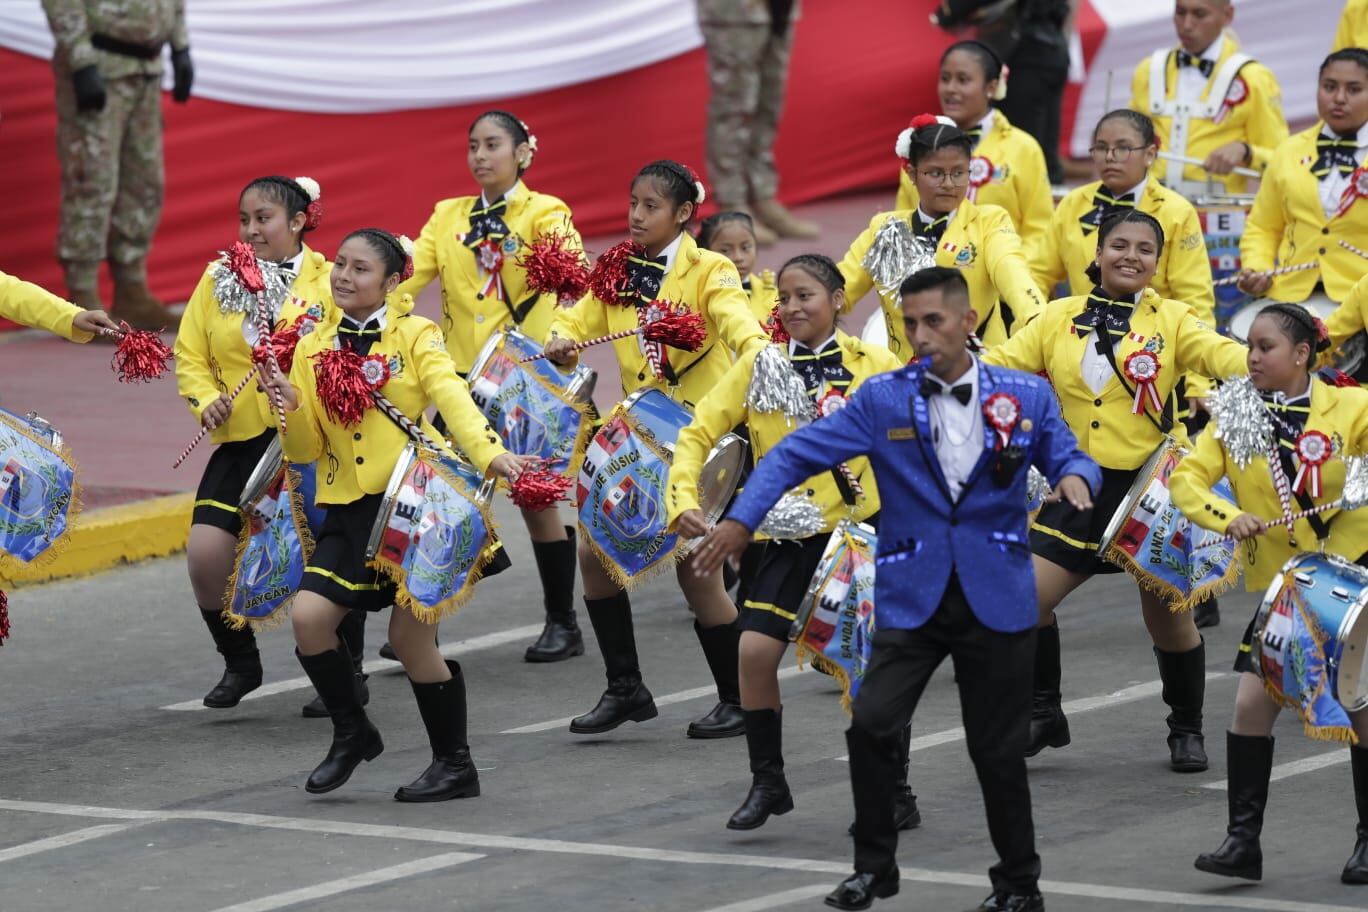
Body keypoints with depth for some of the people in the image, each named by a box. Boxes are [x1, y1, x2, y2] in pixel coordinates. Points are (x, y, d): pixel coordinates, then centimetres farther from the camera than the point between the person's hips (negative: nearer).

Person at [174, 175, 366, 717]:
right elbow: (190, 355, 9)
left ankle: (348, 675, 23)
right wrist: (206, 399, -10)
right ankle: (239, 663, 16)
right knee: (205, 554, -8)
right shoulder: (218, 280, 7)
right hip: (241, 440, 3)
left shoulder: (328, 281, -3)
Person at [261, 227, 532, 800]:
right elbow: (307, 448, 10)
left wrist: (489, 452, -35)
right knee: (309, 617, -11)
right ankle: (352, 733, 13)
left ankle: (455, 765, 13)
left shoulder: (416, 336, -2)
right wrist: (290, 406, -11)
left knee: (411, 637, -5)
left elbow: (452, 397, -18)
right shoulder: (313, 349, 9)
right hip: (349, 513, 4)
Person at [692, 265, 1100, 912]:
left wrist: (1074, 478, -18)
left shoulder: (1026, 396, 1)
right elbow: (797, 453, -1)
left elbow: (1067, 457, 7)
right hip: (911, 597, 0)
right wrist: (742, 517, -13)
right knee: (871, 725, -15)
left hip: (996, 597, 0)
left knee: (998, 748, 5)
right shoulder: (883, 399, -1)